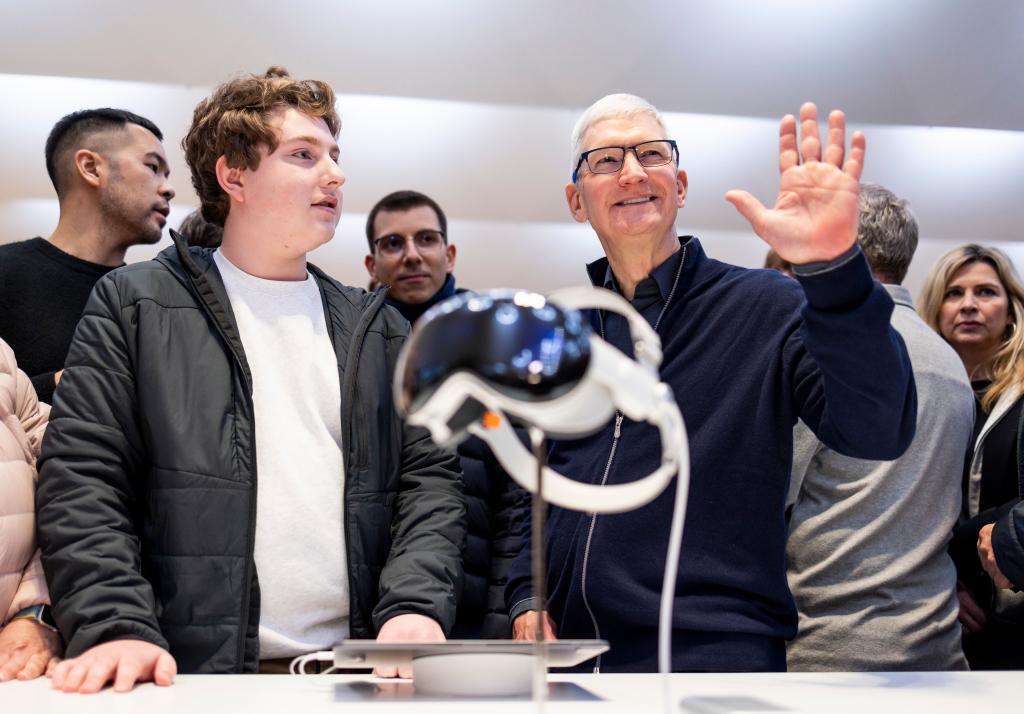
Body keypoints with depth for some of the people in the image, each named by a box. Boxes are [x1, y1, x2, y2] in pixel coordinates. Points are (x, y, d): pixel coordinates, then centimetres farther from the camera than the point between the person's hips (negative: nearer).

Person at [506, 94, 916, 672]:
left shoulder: (767, 307, -5)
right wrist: (525, 594, 5)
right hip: (568, 645, 5)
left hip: (714, 651, -4)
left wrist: (834, 268, -33)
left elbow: (877, 432, -20)